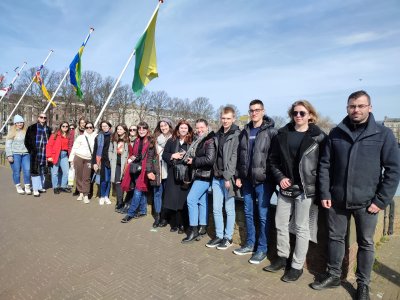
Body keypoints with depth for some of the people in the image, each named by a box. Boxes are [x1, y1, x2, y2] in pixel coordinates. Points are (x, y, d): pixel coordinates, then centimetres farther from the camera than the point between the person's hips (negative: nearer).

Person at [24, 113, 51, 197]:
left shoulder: (48, 129, 11)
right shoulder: (32, 128, 1)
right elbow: (27, 140, 1)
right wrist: (30, 150, -5)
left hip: (45, 154, 4)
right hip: (35, 154, -4)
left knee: (42, 171, 12)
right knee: (35, 171, -4)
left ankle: (40, 187, 24)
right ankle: (35, 189, 0)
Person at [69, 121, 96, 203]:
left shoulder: (96, 137, 1)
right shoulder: (81, 137, 1)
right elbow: (74, 148, 3)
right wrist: (71, 159, 0)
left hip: (88, 160, 0)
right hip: (78, 157, 1)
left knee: (86, 178, -1)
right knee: (79, 176, 6)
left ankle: (86, 196, 4)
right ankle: (81, 193, 19)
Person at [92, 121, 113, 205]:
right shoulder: (99, 137, 4)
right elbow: (95, 150, 2)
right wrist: (94, 162, -4)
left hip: (111, 160, 2)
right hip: (103, 160, -1)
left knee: (109, 179, 5)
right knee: (104, 179, -5)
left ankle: (106, 196, 19)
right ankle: (102, 197, 12)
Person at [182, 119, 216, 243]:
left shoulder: (209, 141, -13)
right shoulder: (198, 141, 15)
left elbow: (210, 159, -23)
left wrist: (194, 161, -14)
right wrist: (190, 160, 6)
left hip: (204, 175, -9)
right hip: (200, 175, 9)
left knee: (191, 199, -12)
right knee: (202, 201, 13)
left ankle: (194, 230, -4)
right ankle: (202, 228, 22)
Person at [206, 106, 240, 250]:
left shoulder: (236, 135, -7)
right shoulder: (218, 135, 14)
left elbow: (234, 157, -13)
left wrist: (228, 176, -17)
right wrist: (216, 172, 8)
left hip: (229, 177, -6)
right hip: (217, 177, 6)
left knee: (229, 209, 5)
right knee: (216, 208, 11)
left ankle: (228, 237, 19)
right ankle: (218, 235, 25)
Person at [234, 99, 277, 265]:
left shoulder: (271, 131, -6)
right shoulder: (245, 132, 10)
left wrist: (273, 178, -12)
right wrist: (238, 176, 10)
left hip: (263, 180, -5)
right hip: (247, 180, 6)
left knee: (262, 216, 4)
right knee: (248, 213, 15)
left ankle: (262, 248, 19)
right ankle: (250, 244, 31)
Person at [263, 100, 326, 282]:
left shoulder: (318, 136, -4)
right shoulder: (282, 134, 5)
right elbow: (273, 160, 8)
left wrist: (319, 186, -9)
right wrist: (280, 177, -5)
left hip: (306, 189, -4)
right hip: (286, 188, 4)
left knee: (301, 228, 6)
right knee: (280, 223, 12)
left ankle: (297, 266, 22)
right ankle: (282, 258, 32)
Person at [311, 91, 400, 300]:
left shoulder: (383, 134, -3)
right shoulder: (336, 133, 2)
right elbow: (325, 165, 3)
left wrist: (381, 201, -8)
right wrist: (324, 193, -3)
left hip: (366, 202, -1)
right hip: (337, 200, 2)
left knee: (365, 243, 13)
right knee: (335, 238, 13)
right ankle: (333, 275, 33)